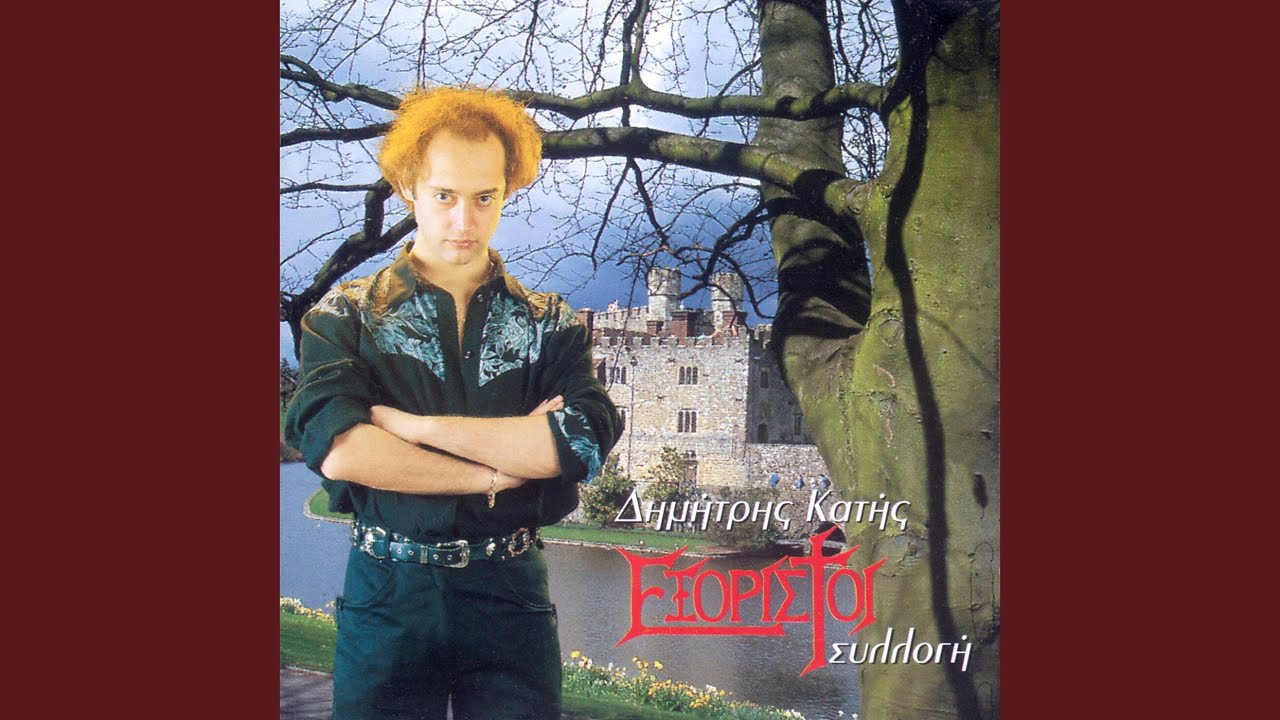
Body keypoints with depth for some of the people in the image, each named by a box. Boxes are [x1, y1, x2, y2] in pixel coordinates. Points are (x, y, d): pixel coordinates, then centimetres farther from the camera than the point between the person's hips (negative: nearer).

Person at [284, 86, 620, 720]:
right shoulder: (346, 316, 2)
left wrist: (415, 424, -14)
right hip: (386, 595, 0)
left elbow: (583, 444, -13)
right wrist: (493, 472, -12)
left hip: (510, 595, 1)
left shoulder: (550, 325, 5)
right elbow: (337, 449, -15)